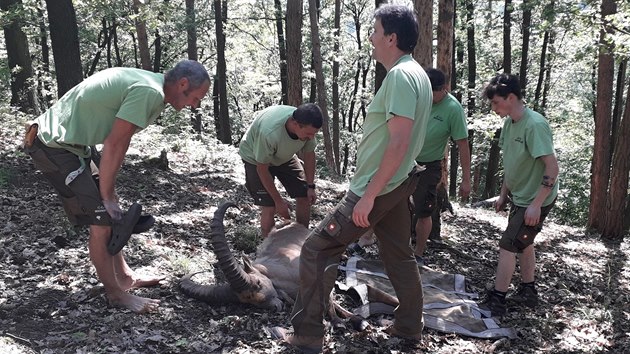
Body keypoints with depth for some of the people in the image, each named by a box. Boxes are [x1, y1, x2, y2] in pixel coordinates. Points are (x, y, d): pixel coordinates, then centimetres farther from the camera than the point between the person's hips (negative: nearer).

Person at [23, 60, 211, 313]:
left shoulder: (147, 83, 8)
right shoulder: (149, 92, -23)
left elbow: (116, 143, 7)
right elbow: (114, 147, -21)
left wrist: (108, 193, 4)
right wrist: (106, 196, -11)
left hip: (63, 141, 10)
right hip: (54, 146, -10)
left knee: (108, 210, 15)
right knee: (102, 219, -6)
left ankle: (124, 277, 28)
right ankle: (117, 294, 9)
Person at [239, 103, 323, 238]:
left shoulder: (307, 126, -27)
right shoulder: (269, 133, -44)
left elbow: (309, 154, -7)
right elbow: (262, 169, -30)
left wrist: (310, 186, -8)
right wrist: (278, 200, -23)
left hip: (285, 155, 5)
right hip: (256, 158, -5)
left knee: (304, 196, 1)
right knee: (269, 207, -15)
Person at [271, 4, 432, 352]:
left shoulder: (400, 75, -19)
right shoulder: (414, 73, 12)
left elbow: (399, 143, -26)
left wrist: (369, 195, -24)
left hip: (378, 187, -10)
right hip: (396, 184, 10)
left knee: (317, 247, -4)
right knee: (398, 255, 19)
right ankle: (409, 325, 32)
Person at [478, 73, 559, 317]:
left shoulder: (534, 125, -25)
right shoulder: (509, 123, 2)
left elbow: (552, 167, -26)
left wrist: (536, 204, -26)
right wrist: (503, 194, 13)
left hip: (535, 201, -9)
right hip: (519, 197, 9)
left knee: (507, 246, -7)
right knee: (523, 243, 19)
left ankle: (496, 302, 4)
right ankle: (528, 292, 36)